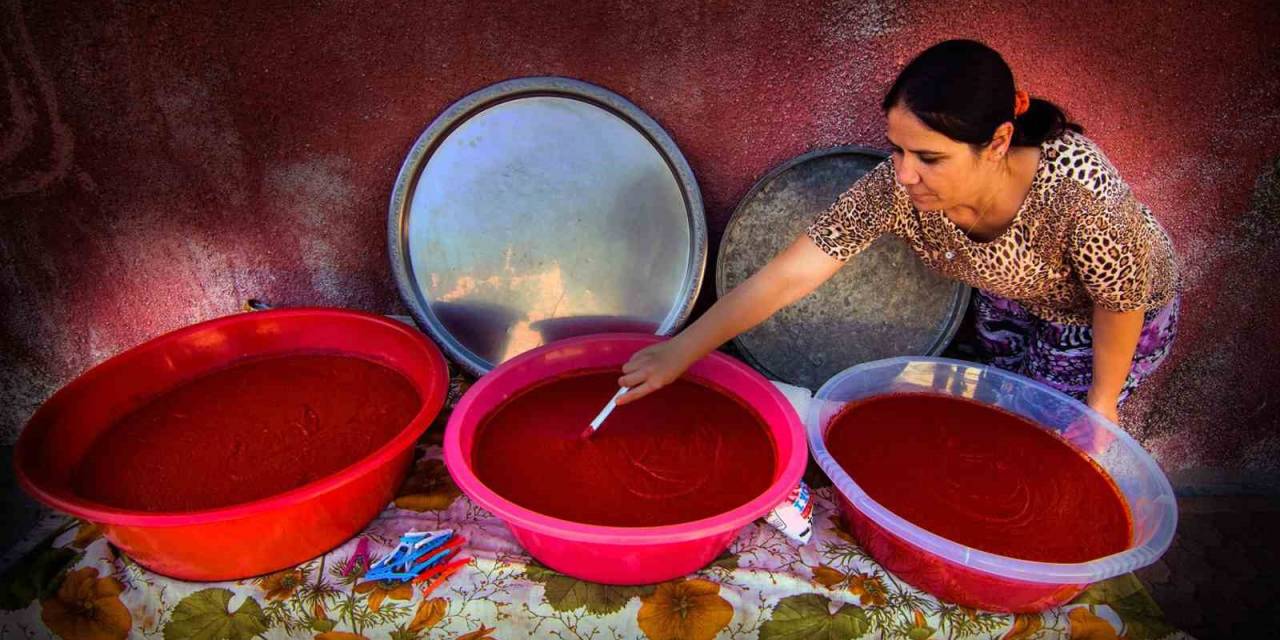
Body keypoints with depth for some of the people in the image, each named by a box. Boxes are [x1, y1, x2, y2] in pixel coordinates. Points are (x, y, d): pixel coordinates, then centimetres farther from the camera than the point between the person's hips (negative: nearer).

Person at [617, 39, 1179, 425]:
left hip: (1102, 320, -3)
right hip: (1013, 295, 3)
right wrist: (679, 352, -34)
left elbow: (1120, 302, -25)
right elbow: (788, 276, -33)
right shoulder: (896, 187, -35)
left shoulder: (1076, 186, -44)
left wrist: (1102, 401, -12)